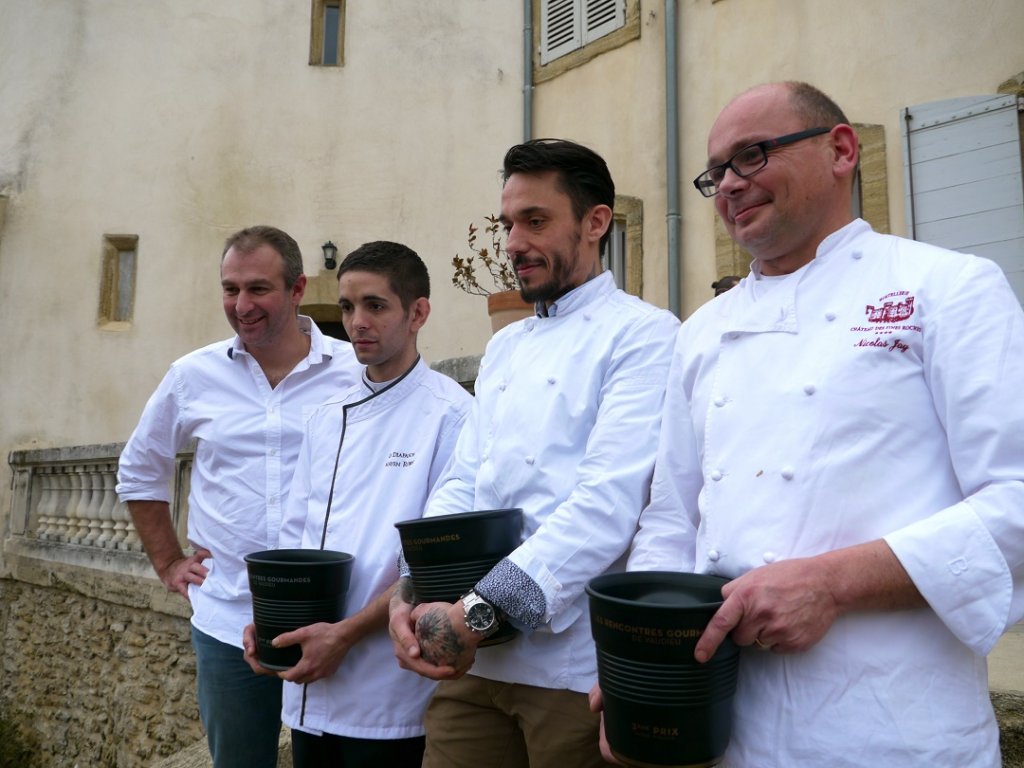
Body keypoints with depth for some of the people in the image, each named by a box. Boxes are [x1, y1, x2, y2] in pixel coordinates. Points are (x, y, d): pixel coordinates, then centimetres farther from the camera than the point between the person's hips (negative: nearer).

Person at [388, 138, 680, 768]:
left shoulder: (644, 334, -7)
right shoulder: (504, 347, 15)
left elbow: (609, 501, -18)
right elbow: (461, 483, 10)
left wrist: (481, 611, -21)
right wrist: (412, 594, -5)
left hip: (577, 664, -5)